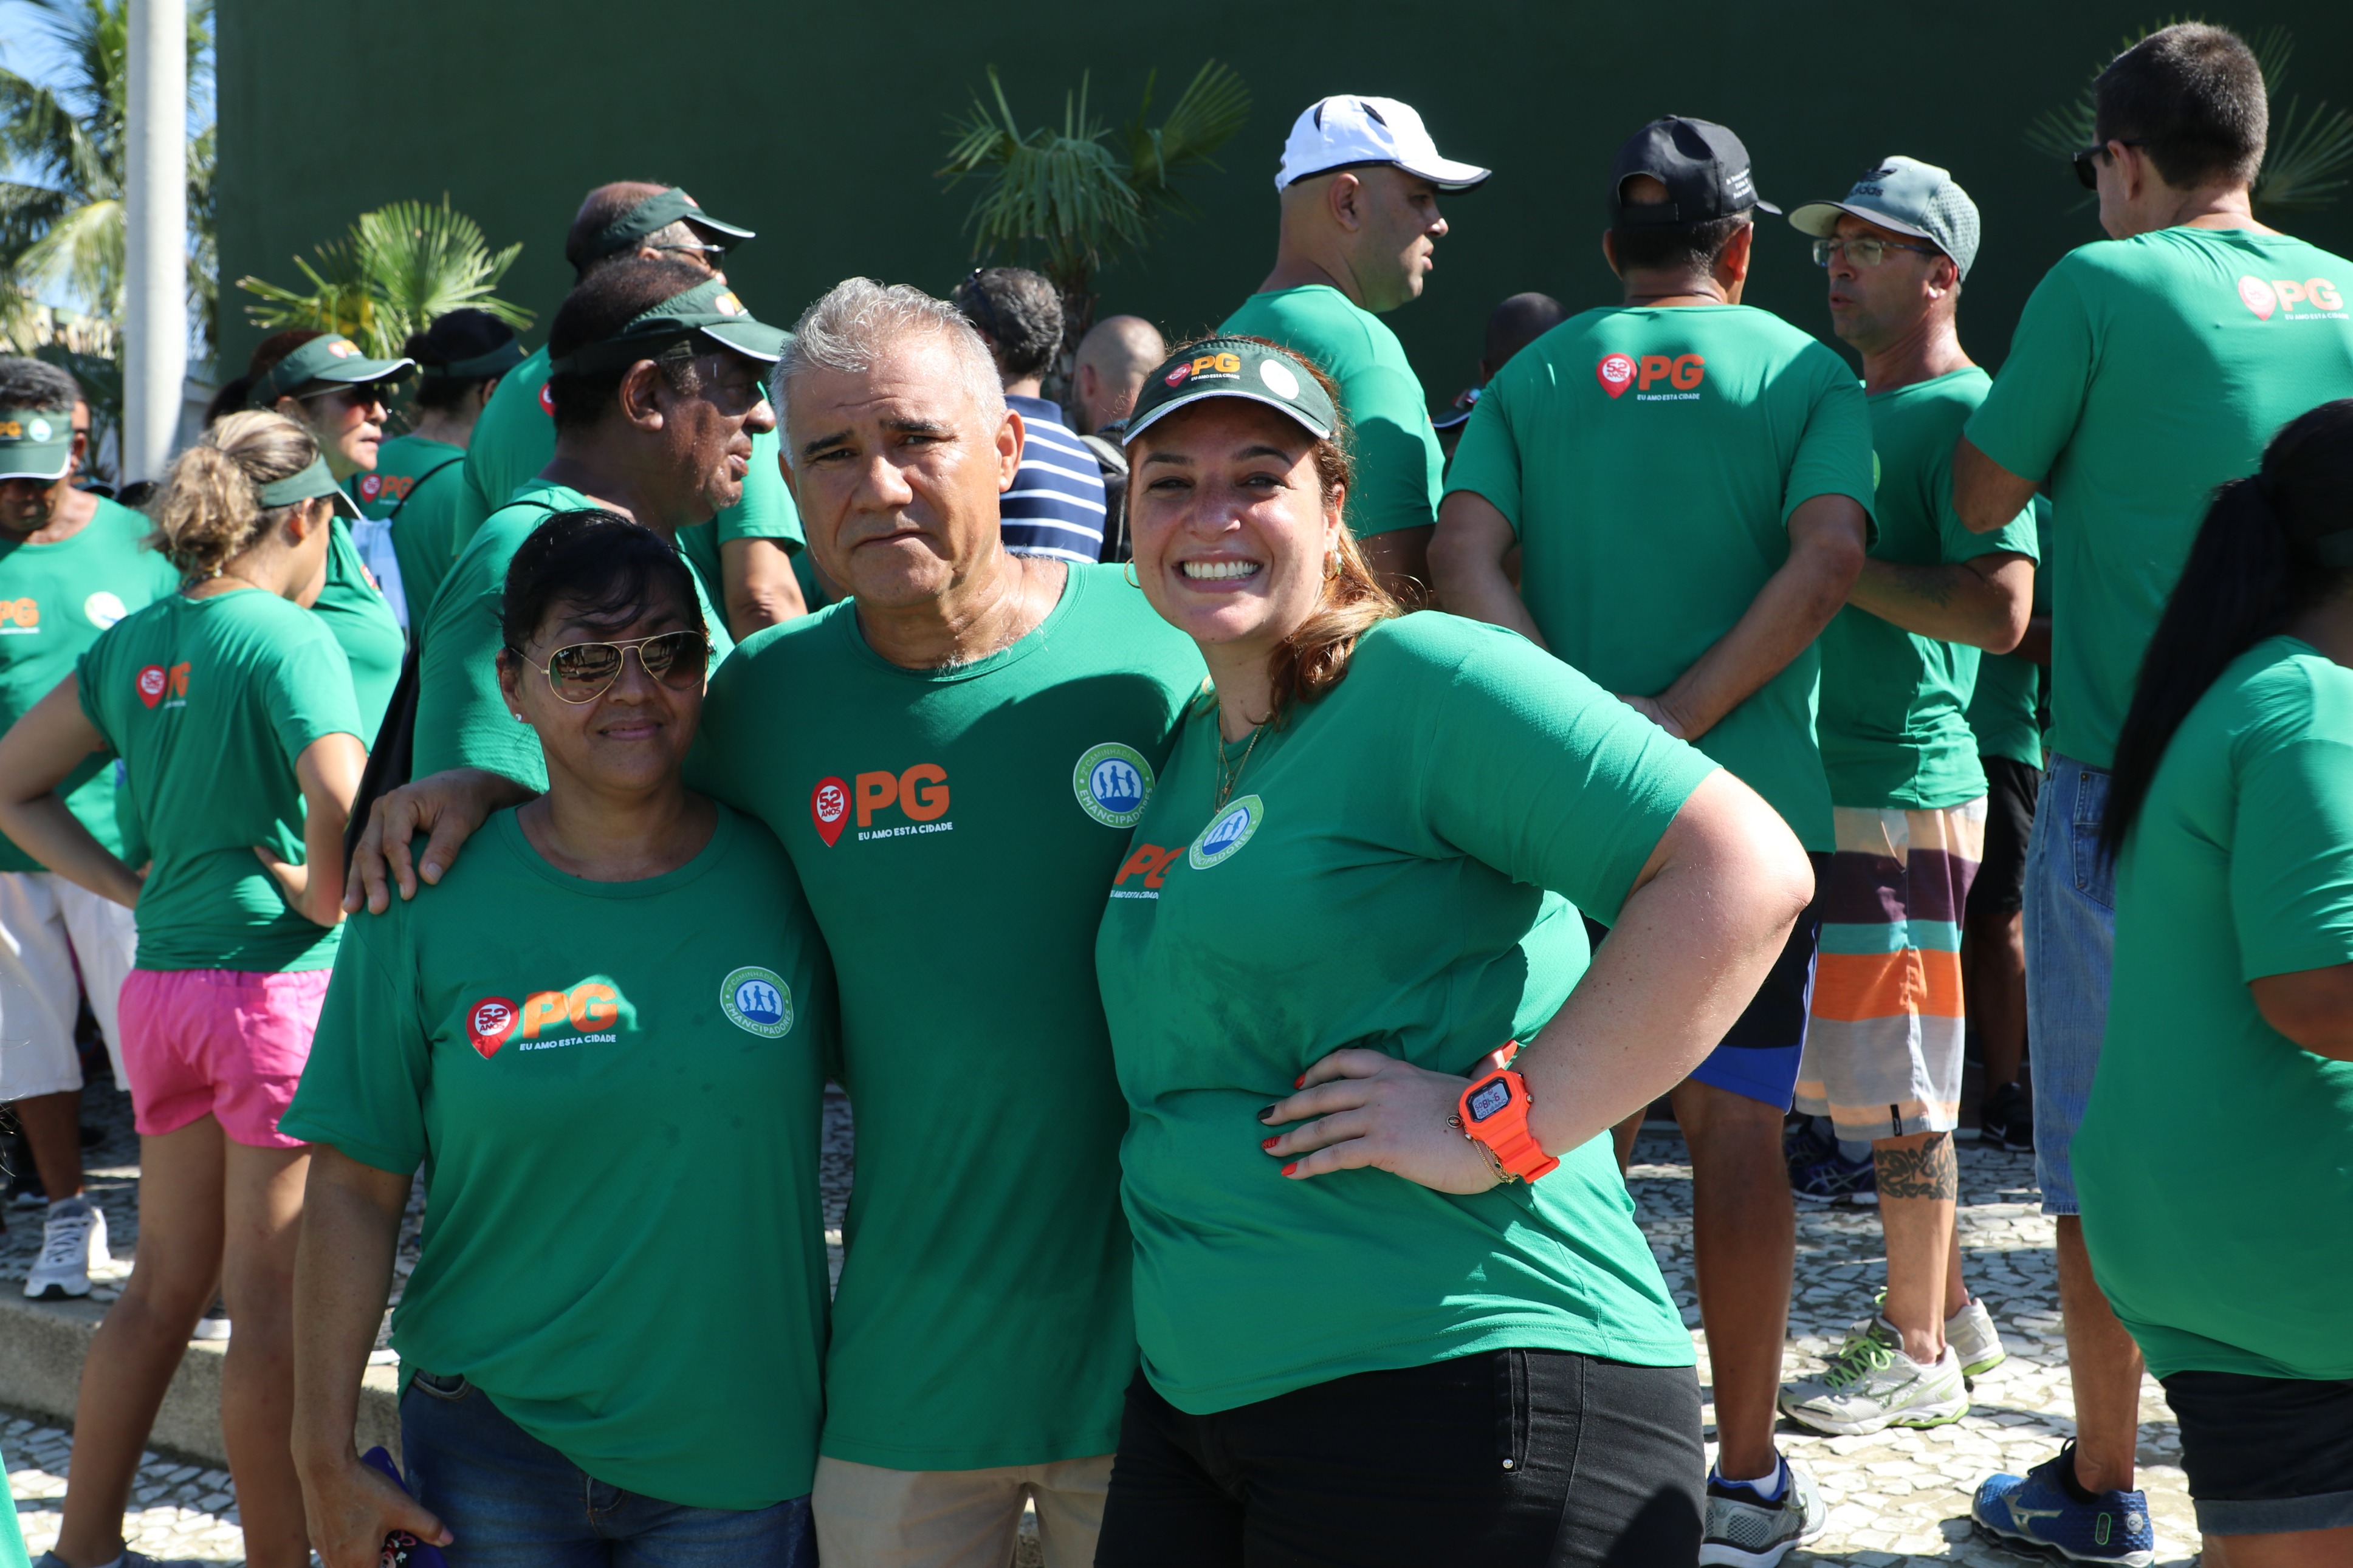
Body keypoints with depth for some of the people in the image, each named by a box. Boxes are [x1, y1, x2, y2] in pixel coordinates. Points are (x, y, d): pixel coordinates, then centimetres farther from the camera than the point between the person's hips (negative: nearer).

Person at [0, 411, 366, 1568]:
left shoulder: (132, 641, 9)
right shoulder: (288, 636, -12)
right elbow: (342, 798, -28)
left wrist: (131, 888, 10)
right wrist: (326, 899, -10)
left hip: (161, 983, 7)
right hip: (280, 984, -7)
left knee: (166, 1285, 17)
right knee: (273, 1304, 1)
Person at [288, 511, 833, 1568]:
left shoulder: (786, 881, -3)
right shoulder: (431, 909, -5)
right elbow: (355, 1184, -3)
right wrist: (325, 1457, -3)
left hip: (743, 1453, 1)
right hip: (496, 1451, 0)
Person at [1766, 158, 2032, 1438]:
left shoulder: (1965, 412, -10)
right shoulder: (1846, 407, 18)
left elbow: (2000, 612, -21)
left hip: (1906, 787, -9)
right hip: (1832, 777, 9)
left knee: (1898, 1090, -4)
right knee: (1867, 1076, 14)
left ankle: (1920, 1356, 4)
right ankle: (1947, 1308, 25)